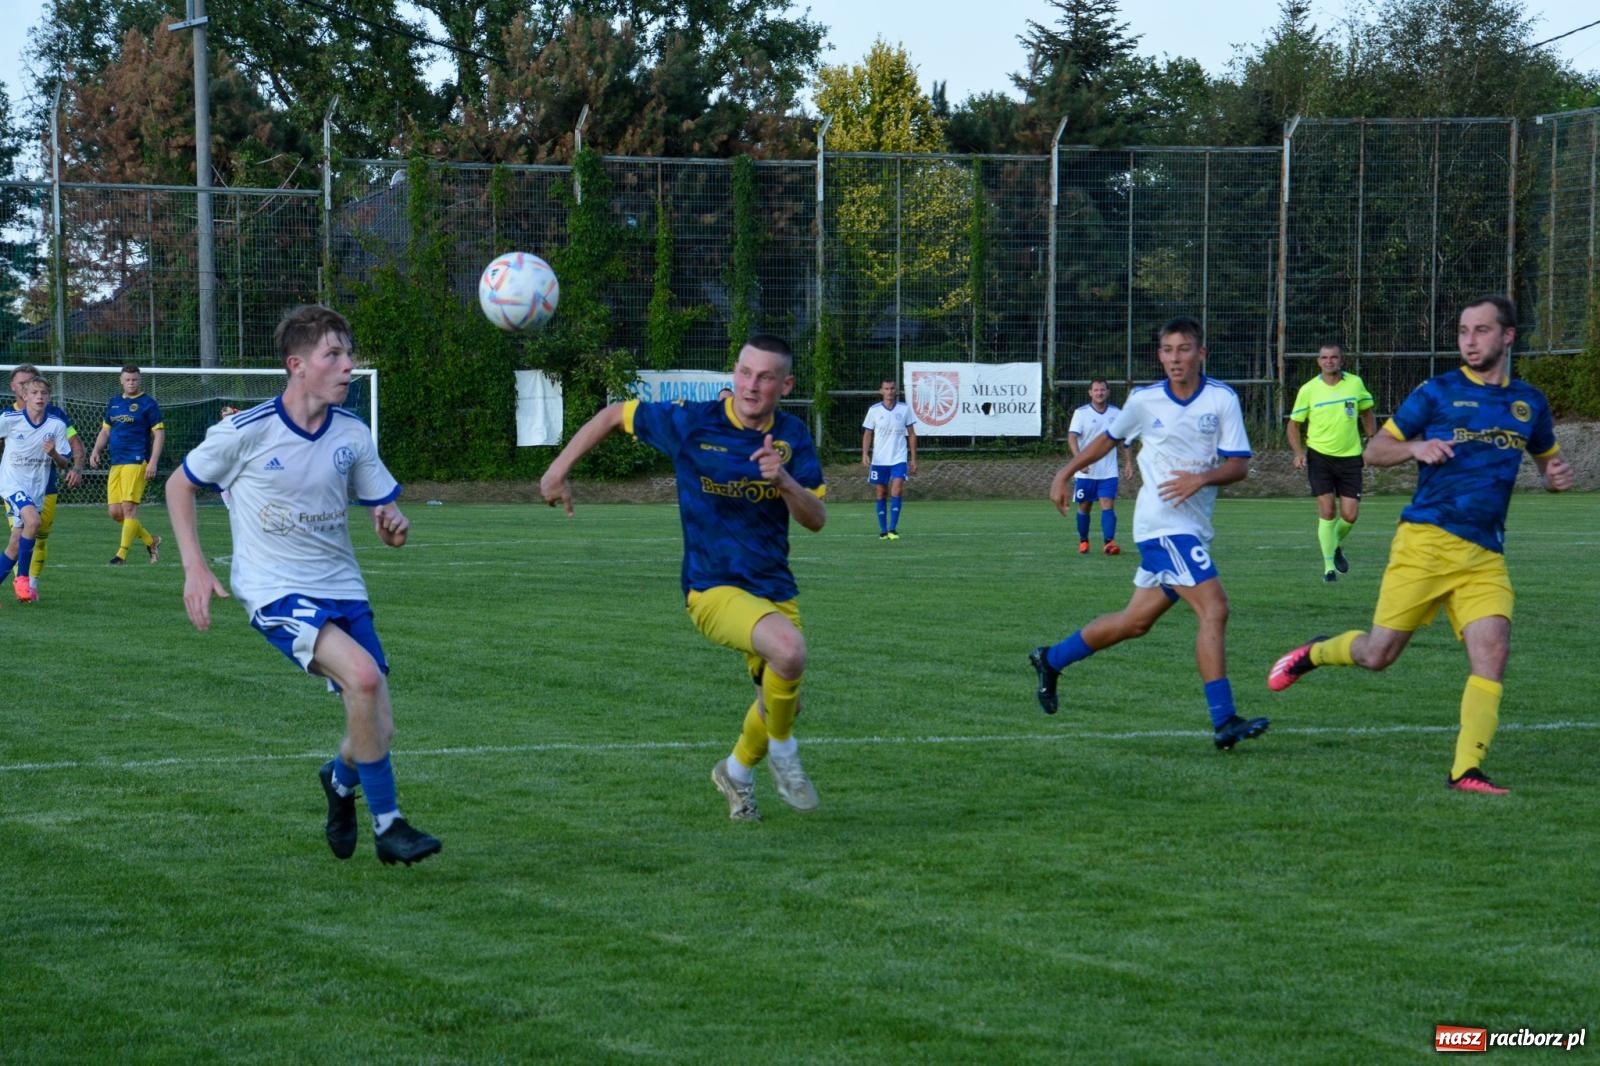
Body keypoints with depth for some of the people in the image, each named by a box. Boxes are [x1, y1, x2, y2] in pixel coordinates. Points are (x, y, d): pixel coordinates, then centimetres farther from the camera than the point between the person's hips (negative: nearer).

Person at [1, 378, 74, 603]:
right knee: (32, 521, -29)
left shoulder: (57, 425, -4)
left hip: (37, 489, 4)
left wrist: (54, 453, -19)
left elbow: (64, 464, 1)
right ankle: (23, 578, -17)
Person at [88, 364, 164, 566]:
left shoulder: (148, 404, 0)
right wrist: (96, 450, 7)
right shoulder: (114, 403, 18)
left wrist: (153, 462, -13)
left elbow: (159, 434, -4)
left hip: (136, 462, -7)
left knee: (129, 507, -12)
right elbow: (105, 431, 25)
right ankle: (151, 541, 17)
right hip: (116, 464, 7)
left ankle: (122, 554, -10)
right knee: (114, 512, 2)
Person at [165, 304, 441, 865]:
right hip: (277, 592, -5)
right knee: (364, 675, -30)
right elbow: (179, 485, 2)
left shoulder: (352, 434, 0)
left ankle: (340, 781, 38)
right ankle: (387, 825, -16)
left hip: (342, 588, 5)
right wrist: (195, 567, -6)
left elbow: (387, 509, 8)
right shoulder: (246, 432, -12)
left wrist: (394, 525, -17)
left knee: (377, 730, -1)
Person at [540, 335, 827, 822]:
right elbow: (615, 415, 3)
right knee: (789, 650, -32)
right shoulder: (692, 424, -10)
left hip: (774, 589, 6)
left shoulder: (792, 437, 1)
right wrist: (559, 470, 1)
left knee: (782, 700, 12)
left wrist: (784, 480, -22)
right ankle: (781, 748, -5)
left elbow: (817, 519, -2)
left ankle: (737, 771, 44)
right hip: (713, 588, -5)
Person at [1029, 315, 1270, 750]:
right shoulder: (1144, 401, -1)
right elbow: (1109, 438, 18)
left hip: (1193, 527, 4)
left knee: (1136, 621, 13)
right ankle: (1224, 722, -19)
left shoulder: (1222, 399, 0)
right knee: (1214, 609, -18)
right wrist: (1065, 473, 21)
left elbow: (1239, 465, -4)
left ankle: (1051, 660, 34)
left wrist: (1202, 478, -22)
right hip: (1162, 524, -4)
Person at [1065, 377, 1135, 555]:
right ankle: (1083, 541, 26)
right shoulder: (1081, 413, -4)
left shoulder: (1117, 413, 5)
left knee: (1108, 506, -12)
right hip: (1086, 472, -1)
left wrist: (1128, 463, 7)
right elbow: (1072, 437, -14)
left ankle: (1109, 542, -21)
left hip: (1108, 472, 1)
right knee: (1084, 507, 9)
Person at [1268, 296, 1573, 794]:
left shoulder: (1529, 403, 12)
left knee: (1492, 651, -15)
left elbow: (1548, 458, 28)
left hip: (1485, 555, 3)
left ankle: (1465, 770, -13)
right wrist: (1415, 448, -16)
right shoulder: (1437, 392, 1)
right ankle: (1315, 654, 28)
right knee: (1378, 653, -4)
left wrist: (1555, 476, 4)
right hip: (1426, 542, -3)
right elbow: (1374, 449, 5)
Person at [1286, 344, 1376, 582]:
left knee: (1350, 514, -3)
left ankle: (1336, 546, 30)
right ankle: (1329, 565, 0)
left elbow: (1366, 412, 16)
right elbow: (1294, 424, 4)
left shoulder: (1355, 383, 1)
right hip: (1319, 455, -2)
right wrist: (1298, 452, -10)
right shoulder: (1308, 390, -4)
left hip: (1350, 456, 2)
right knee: (1327, 510, -10)